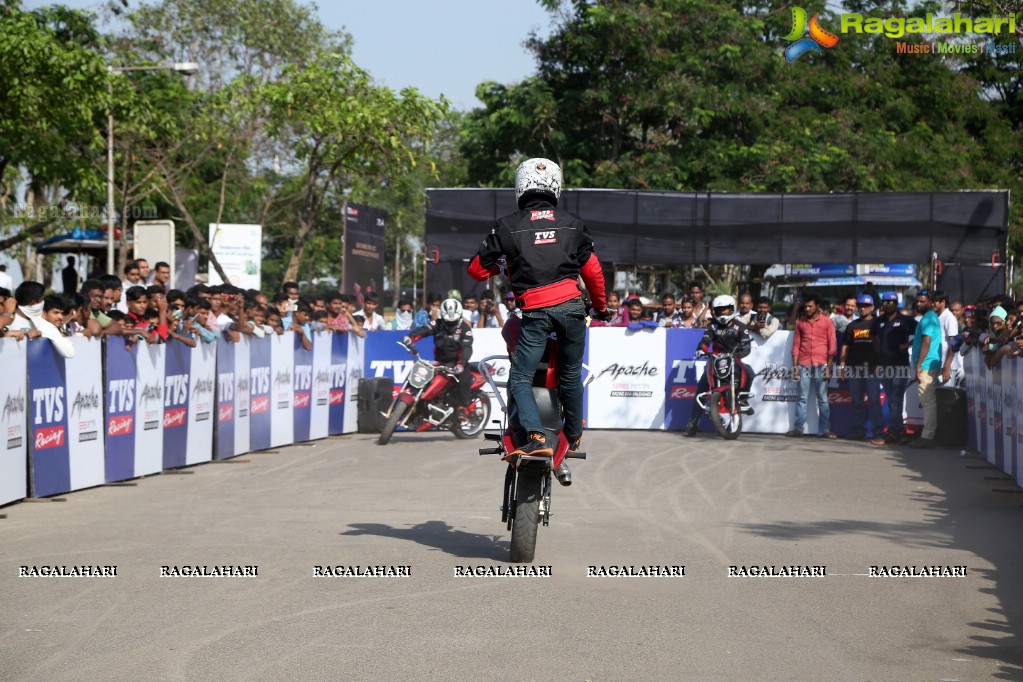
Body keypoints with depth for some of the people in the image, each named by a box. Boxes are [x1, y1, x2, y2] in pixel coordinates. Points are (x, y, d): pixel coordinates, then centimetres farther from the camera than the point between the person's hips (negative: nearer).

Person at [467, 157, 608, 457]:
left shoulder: (508, 225, 4)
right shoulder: (572, 223, 12)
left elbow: (477, 269, 6)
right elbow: (593, 270, 17)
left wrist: (500, 268, 28)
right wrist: (601, 306, 33)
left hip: (535, 311, -3)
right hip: (571, 306, 3)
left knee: (520, 379, 1)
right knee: (571, 376, 19)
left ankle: (537, 437, -18)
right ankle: (573, 437, 34)